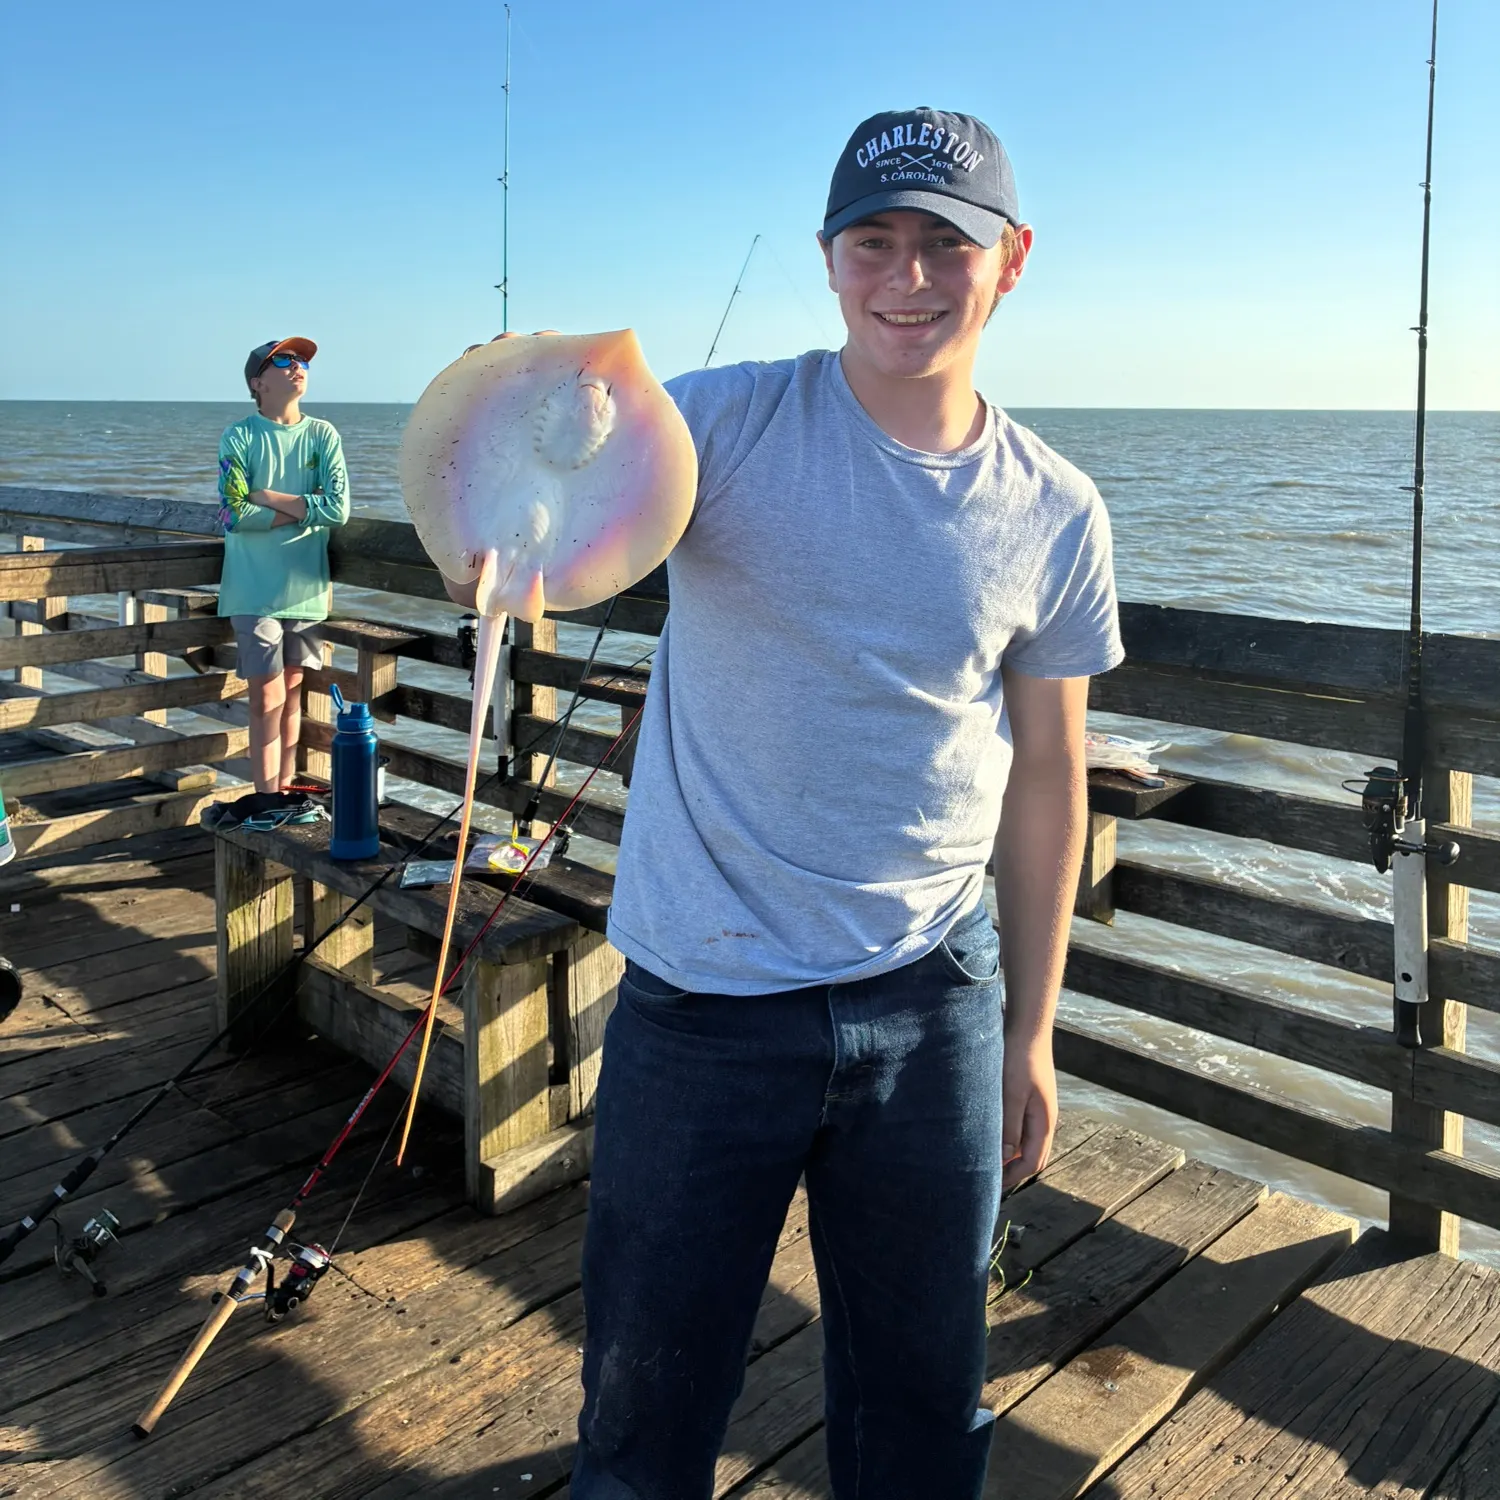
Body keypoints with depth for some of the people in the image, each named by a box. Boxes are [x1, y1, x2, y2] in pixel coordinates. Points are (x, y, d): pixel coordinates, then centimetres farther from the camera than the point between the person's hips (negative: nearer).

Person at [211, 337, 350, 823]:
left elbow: (338, 509, -7)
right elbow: (233, 514, -13)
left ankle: (285, 791, 21)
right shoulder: (240, 436, -2)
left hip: (306, 584, 3)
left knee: (292, 690, 11)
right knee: (267, 697, -3)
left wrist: (268, 497, -10)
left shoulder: (323, 434, 5)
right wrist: (304, 509, -9)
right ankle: (267, 798, 6)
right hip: (255, 588, -3)